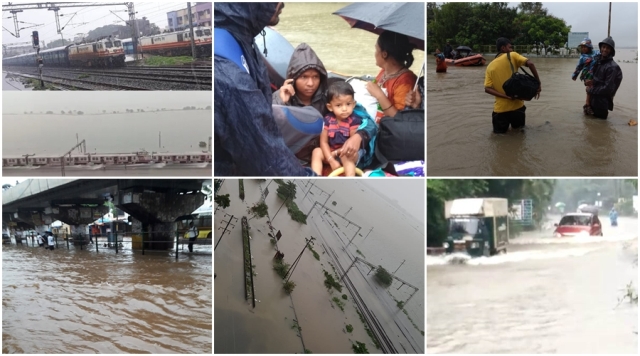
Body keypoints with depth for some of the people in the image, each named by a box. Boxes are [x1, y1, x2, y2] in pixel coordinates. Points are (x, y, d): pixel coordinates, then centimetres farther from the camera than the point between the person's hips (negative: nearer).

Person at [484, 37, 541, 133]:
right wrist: (538, 83, -11)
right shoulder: (512, 56, -3)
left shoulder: (490, 66, 6)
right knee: (518, 128, 22)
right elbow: (530, 64, -17)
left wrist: (506, 97, -12)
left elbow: (487, 89, -7)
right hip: (517, 104, -2)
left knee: (500, 131, 20)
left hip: (500, 107, 2)